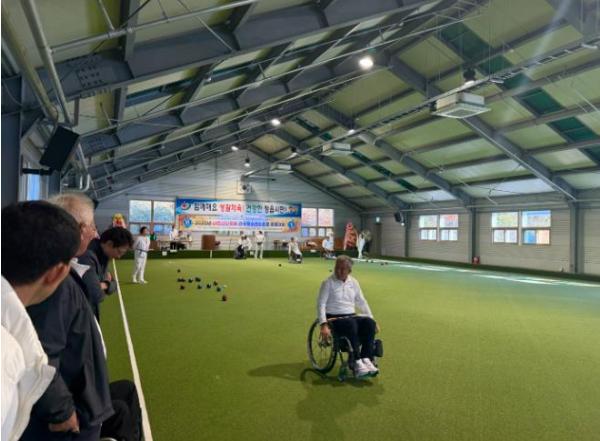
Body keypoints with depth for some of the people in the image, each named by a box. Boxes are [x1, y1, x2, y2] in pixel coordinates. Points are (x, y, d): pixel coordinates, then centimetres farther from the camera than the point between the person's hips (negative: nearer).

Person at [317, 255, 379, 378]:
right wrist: (324, 325, -22)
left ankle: (366, 359, -25)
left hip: (351, 316, 5)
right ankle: (356, 363, -31)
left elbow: (362, 302, 17)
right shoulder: (328, 283, -3)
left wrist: (373, 320, 9)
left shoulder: (353, 282, 11)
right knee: (351, 324, -35)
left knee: (369, 322, -24)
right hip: (334, 318, -5)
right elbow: (321, 304, -10)